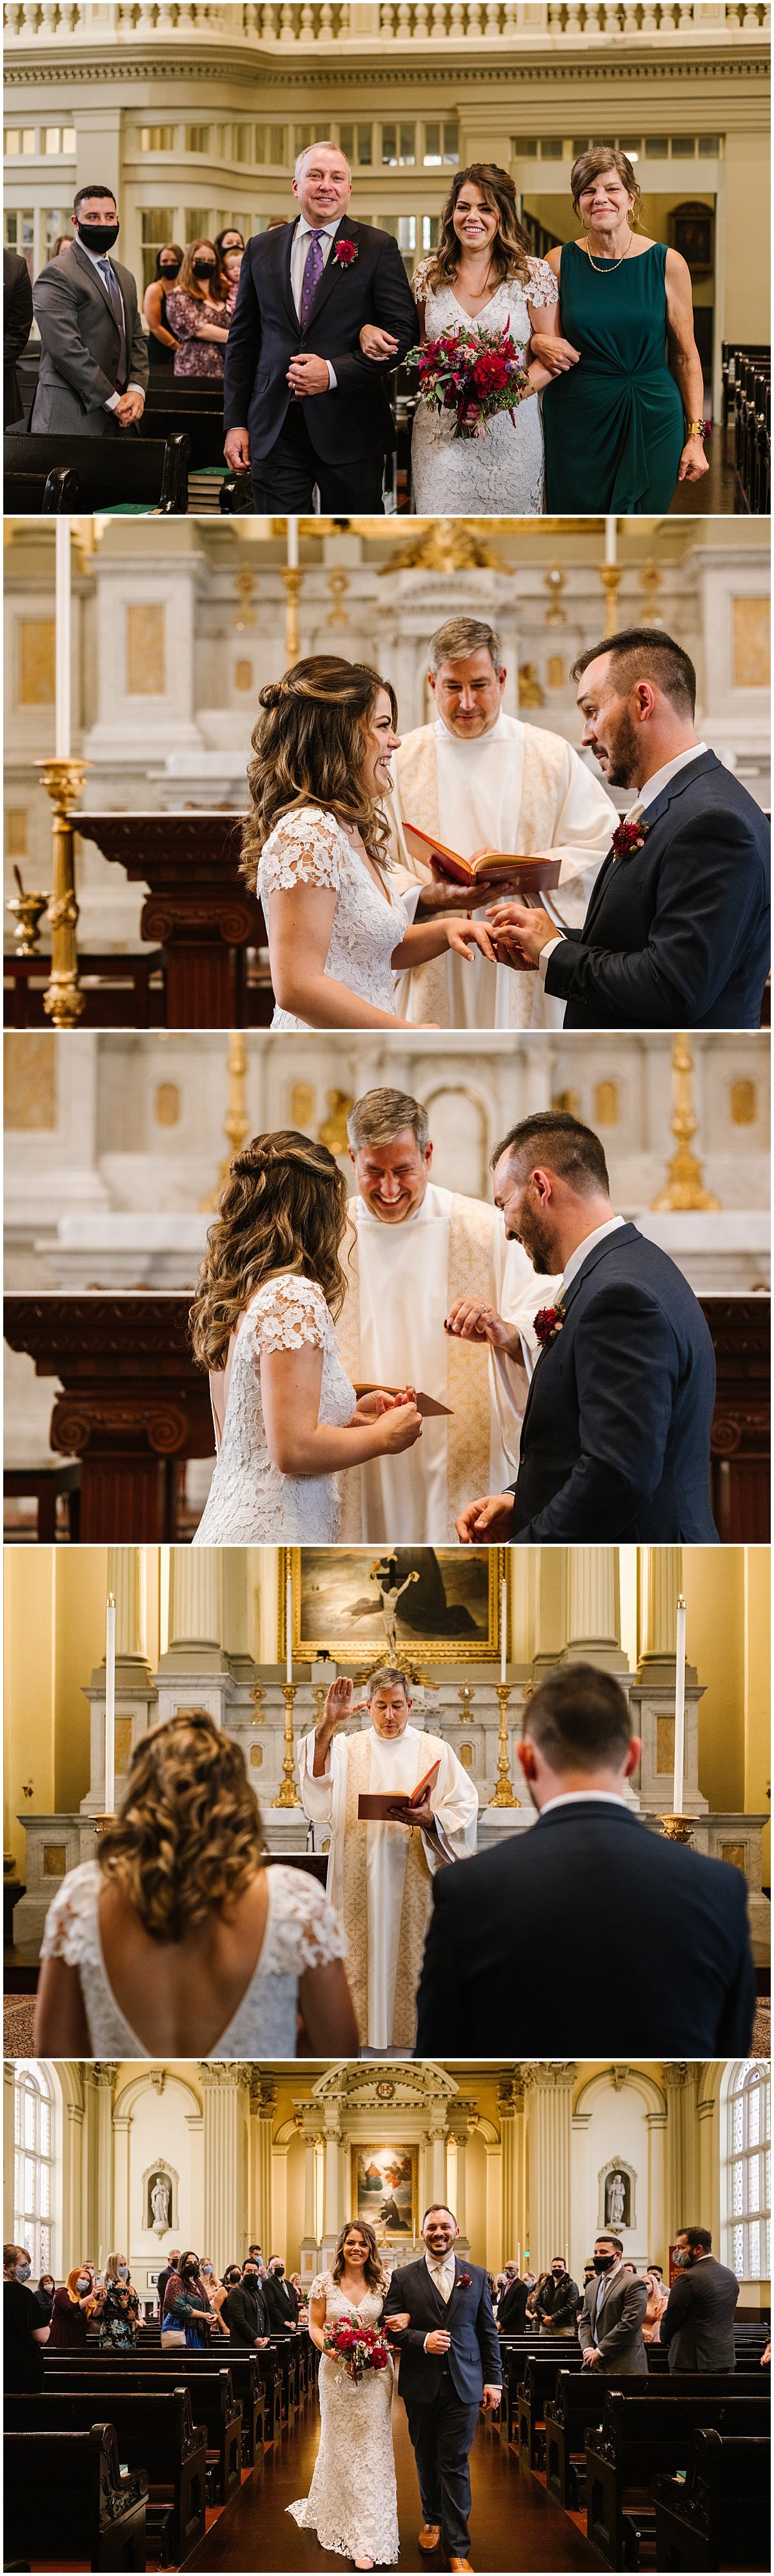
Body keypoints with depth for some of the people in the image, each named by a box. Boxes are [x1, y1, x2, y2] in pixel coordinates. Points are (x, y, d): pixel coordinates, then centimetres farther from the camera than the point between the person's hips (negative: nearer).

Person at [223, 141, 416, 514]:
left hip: (348, 429, -2)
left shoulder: (378, 248, 1)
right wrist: (235, 423, 5)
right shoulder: (261, 249, 10)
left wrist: (334, 372, -16)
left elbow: (401, 332, -5)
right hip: (275, 432, 2)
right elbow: (242, 341, 12)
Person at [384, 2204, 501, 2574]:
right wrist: (422, 2341, -19)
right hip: (421, 2386, 1)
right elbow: (391, 2328, -2)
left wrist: (493, 2381, 2)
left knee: (455, 2464, -4)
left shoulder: (476, 2276, 6)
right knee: (426, 2459, 14)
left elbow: (488, 2332, 7)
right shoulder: (403, 2277, 2)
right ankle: (433, 2519, 36)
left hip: (463, 2386, -1)